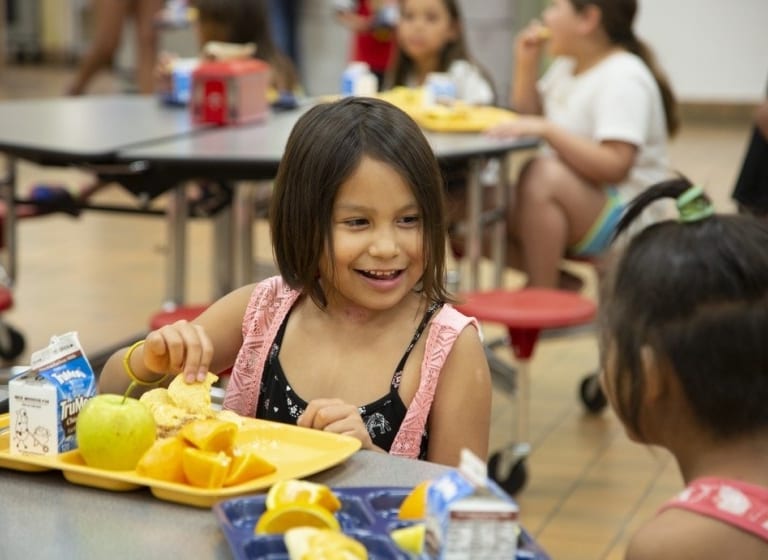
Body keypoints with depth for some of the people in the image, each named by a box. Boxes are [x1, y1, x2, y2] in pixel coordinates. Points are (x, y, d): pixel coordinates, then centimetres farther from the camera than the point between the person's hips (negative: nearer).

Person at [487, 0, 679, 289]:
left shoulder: (624, 78, -17)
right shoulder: (567, 65, 11)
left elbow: (615, 167, -28)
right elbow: (529, 116, 22)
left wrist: (546, 129, -34)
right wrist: (526, 65, 6)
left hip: (624, 218, -9)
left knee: (542, 173, -36)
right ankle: (556, 281, 3)